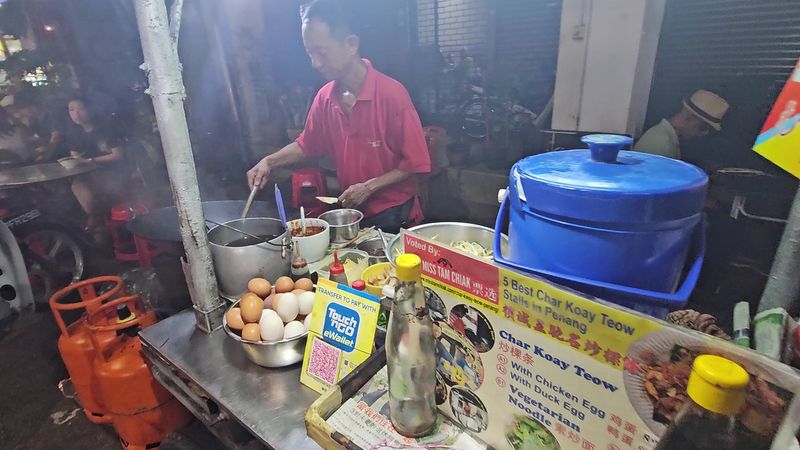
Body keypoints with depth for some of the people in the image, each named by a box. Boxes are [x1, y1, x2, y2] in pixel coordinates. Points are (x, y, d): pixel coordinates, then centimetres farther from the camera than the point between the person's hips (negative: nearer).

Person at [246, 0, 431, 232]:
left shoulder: (391, 93, -18)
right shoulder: (324, 97, -2)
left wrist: (369, 187, -17)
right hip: (352, 213, 5)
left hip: (394, 217, -4)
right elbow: (305, 145, 14)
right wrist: (269, 162, -1)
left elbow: (415, 163, -15)